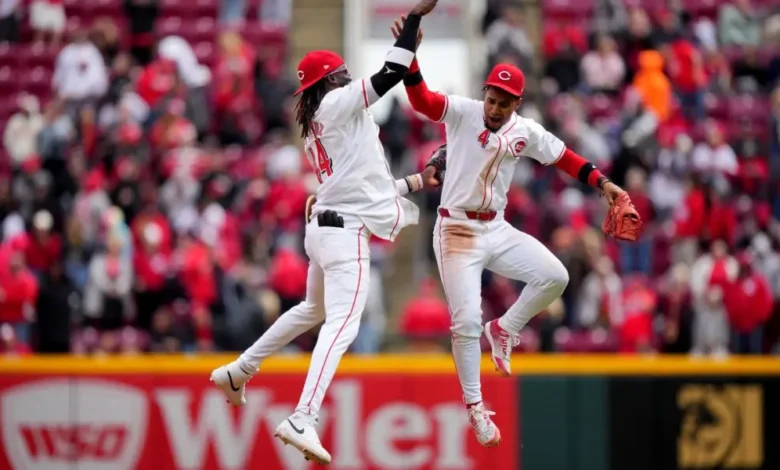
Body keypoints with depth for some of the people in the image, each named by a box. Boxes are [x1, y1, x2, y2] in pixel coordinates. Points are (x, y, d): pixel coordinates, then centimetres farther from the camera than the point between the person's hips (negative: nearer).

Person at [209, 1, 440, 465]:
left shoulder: (315, 131, 19)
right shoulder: (337, 105, -7)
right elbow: (390, 76, -17)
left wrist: (417, 181, 25)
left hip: (325, 226, 10)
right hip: (345, 231, -10)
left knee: (314, 310, 31)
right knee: (343, 323, -19)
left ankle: (238, 372, 40)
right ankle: (302, 421, -32)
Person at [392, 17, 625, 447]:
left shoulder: (526, 133, 2)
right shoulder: (462, 113, -11)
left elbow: (563, 157, 13)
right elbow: (421, 100, -25)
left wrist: (602, 183, 3)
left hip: (496, 229, 5)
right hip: (457, 231, -5)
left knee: (554, 276, -9)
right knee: (466, 322, -9)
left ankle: (503, 330, 13)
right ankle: (475, 407, 6)